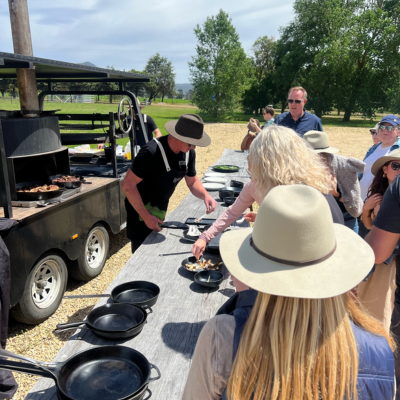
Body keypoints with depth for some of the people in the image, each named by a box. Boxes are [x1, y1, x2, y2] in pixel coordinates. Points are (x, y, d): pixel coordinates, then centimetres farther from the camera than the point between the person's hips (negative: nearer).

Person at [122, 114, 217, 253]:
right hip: (141, 210, -7)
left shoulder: (189, 153, -7)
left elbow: (192, 181, 6)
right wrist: (146, 216, -25)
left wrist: (205, 195, -15)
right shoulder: (152, 152, -29)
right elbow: (128, 185, -26)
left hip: (160, 210, 7)